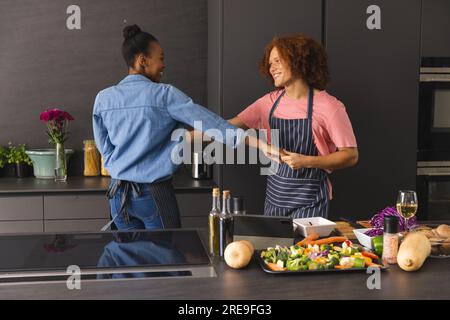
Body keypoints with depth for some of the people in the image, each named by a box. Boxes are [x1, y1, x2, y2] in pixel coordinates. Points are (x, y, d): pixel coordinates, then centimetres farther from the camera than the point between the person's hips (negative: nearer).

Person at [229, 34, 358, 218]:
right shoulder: (271, 102, 3)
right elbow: (232, 126, 4)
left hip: (308, 198, -5)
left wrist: (307, 162, -19)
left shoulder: (328, 106, -12)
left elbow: (350, 155, -10)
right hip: (274, 195, 5)